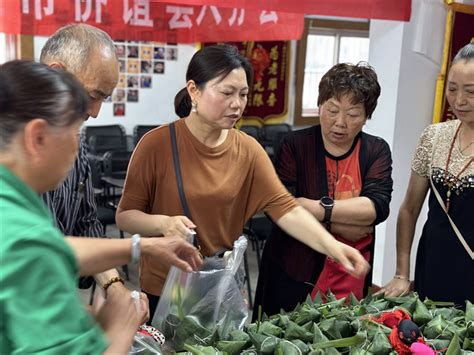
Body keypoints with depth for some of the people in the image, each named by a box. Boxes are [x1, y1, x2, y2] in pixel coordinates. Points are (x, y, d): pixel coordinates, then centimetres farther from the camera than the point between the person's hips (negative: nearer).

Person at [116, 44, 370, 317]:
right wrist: (163, 223, -28)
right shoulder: (156, 144, -13)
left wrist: (332, 246, -27)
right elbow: (125, 216, -8)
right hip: (163, 290, -2)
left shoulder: (248, 150, -5)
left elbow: (286, 208, -13)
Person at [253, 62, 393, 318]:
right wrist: (342, 224, -16)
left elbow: (378, 207, -14)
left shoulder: (377, 151, 1)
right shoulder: (295, 145, -4)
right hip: (289, 278, -1)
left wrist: (318, 209, -22)